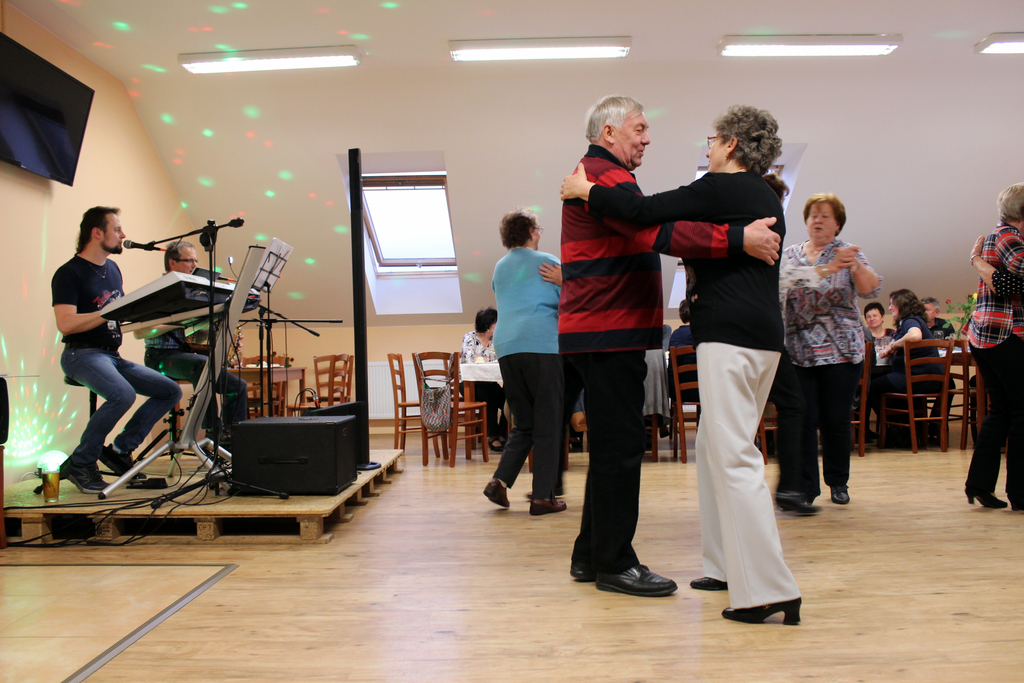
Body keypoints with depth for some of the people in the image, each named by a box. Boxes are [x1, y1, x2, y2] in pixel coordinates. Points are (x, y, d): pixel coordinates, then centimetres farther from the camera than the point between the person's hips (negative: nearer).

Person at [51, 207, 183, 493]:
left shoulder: (113, 269, 16)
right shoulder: (69, 273, -9)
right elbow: (65, 324, -21)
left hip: (113, 355, 8)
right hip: (82, 354, -8)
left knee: (171, 391, -4)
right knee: (123, 395, -34)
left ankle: (121, 448, 2)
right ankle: (80, 463, -15)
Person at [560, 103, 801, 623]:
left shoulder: (722, 188, -7)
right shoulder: (766, 198, 21)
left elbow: (644, 212, -14)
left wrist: (584, 189, -2)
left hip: (731, 335, -10)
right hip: (762, 333, 10)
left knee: (733, 457, -9)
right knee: (713, 447, 16)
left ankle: (768, 590, -7)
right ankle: (728, 566, 23)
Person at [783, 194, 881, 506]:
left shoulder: (848, 253, 5)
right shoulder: (789, 255, 12)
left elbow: (872, 290, -8)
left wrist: (855, 265, -24)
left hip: (841, 351, -1)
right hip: (798, 352, 1)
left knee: (836, 419, 4)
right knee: (804, 419, -1)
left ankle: (838, 483, 21)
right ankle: (806, 487, 7)